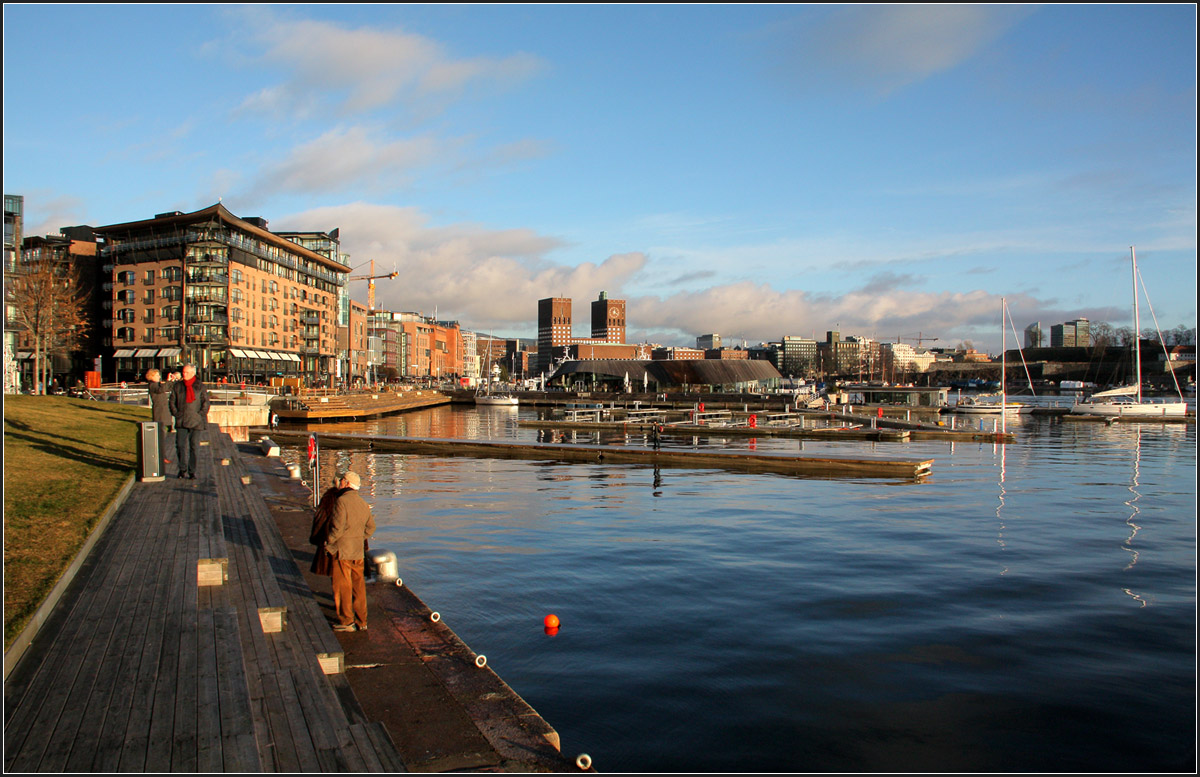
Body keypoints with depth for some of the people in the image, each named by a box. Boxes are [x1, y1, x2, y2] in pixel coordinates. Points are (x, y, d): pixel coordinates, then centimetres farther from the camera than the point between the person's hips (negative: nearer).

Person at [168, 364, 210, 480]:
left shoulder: (200, 386, 0)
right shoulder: (177, 386, 8)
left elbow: (205, 402, 1)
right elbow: (172, 401, 12)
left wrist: (200, 415, -7)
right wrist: (175, 413, 2)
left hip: (195, 422, -2)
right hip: (181, 421, 2)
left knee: (194, 446, 1)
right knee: (180, 445, 0)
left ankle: (192, 471, 8)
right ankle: (183, 469, 15)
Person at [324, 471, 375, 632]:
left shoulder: (342, 501, -15)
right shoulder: (362, 503, 9)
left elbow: (338, 527, -19)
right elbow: (371, 526, 16)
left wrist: (328, 542, -5)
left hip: (342, 551, -7)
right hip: (358, 552, 7)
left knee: (342, 586, 3)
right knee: (358, 585, 11)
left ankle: (347, 621, 8)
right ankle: (361, 621, 15)